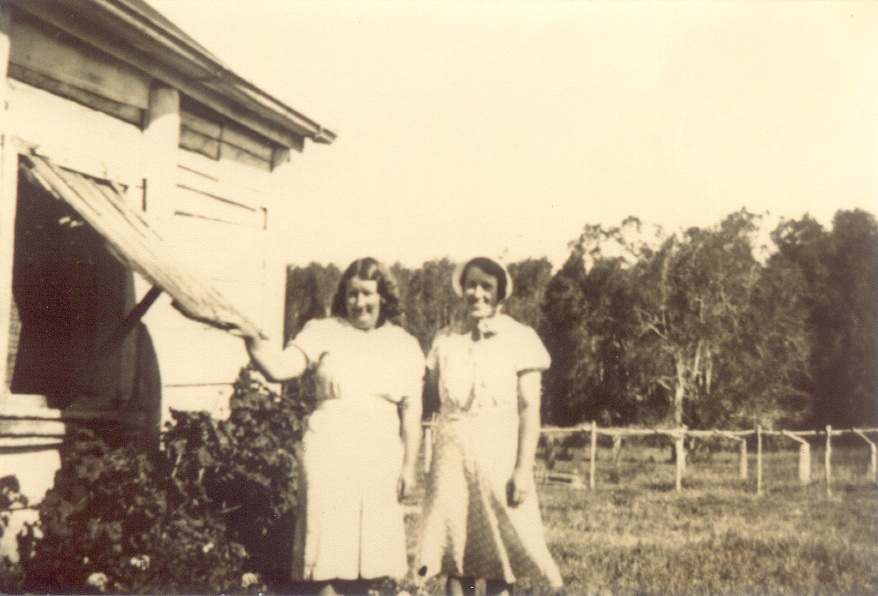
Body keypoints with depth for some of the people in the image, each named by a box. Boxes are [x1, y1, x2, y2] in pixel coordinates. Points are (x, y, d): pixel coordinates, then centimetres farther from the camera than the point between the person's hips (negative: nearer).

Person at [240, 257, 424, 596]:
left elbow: (412, 411, 7)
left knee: (368, 544, 7)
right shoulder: (323, 333, 4)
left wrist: (409, 466, 3)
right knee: (328, 542, -5)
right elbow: (279, 368, -8)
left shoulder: (404, 346, 9)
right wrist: (251, 339, -25)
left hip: (380, 460, 2)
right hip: (330, 454, -2)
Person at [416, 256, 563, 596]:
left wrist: (524, 468, -10)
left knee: (498, 557, -1)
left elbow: (530, 409, -3)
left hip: (499, 453, -3)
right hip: (452, 451, 3)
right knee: (453, 555, 3)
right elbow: (424, 391, 12)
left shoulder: (520, 339, 1)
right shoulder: (445, 340, 11)